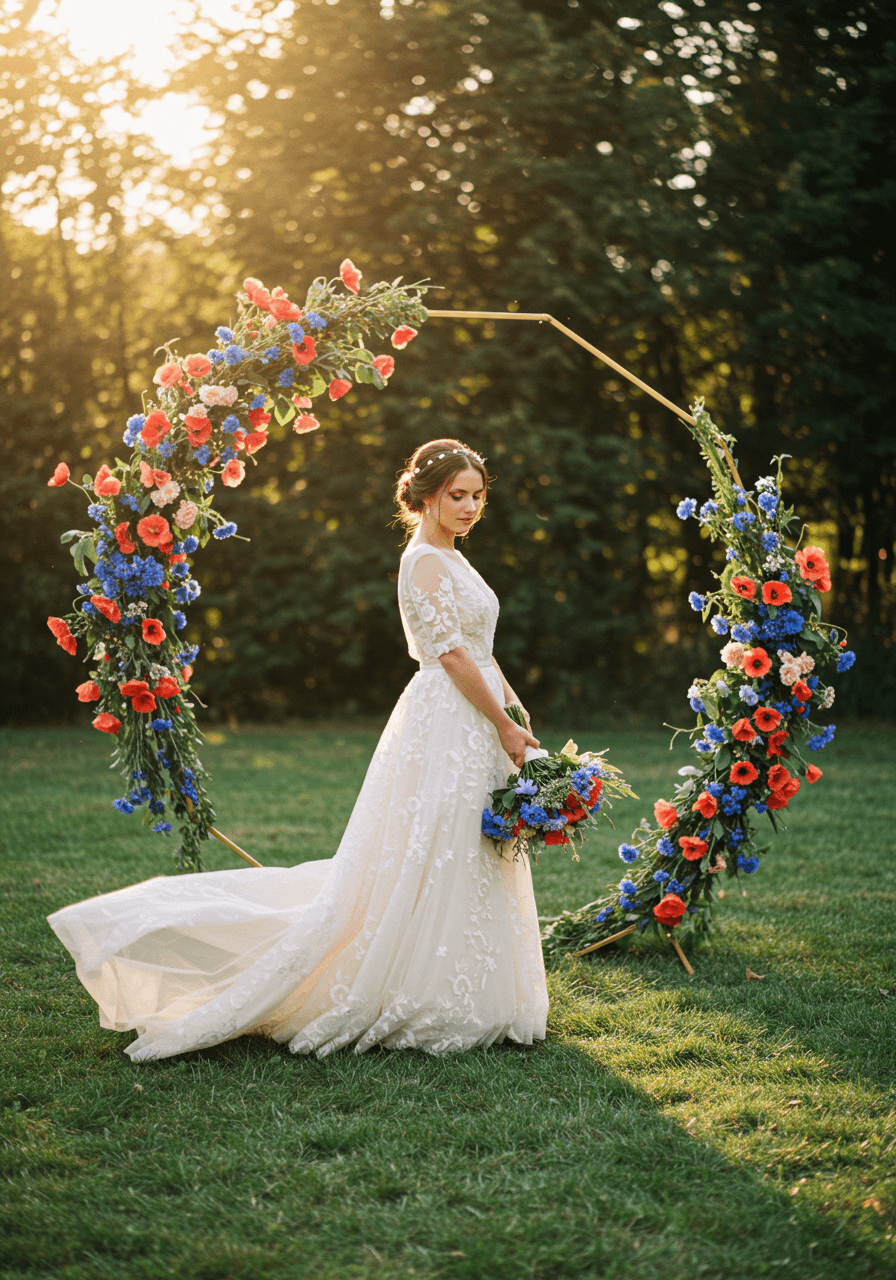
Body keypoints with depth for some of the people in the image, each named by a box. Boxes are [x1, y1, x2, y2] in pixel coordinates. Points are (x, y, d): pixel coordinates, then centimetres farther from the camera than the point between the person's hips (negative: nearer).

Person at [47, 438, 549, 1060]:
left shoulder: (451, 560, 16)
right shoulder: (425, 562, -14)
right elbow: (452, 656, -18)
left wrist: (515, 712, 14)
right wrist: (505, 726, -14)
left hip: (471, 732, 10)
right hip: (446, 729, -10)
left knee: (465, 867, 13)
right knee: (429, 869, -5)